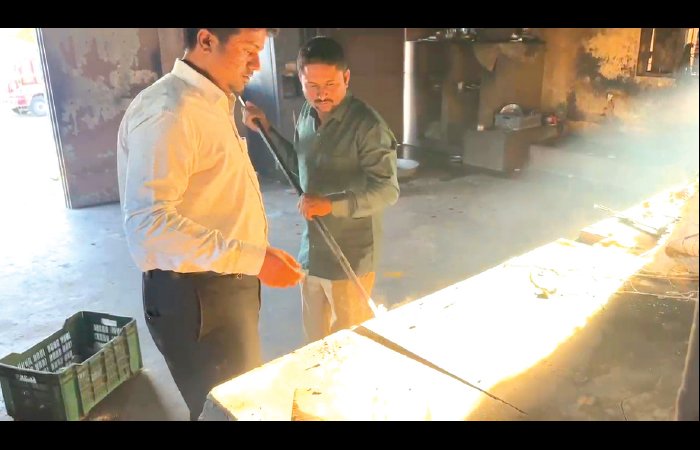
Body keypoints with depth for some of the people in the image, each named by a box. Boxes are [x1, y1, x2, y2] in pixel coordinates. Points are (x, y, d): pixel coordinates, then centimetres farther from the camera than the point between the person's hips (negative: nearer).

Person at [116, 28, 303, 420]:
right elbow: (149, 220, -29)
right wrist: (254, 259, -30)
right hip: (195, 295, -9)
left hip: (228, 284, 9)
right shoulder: (168, 111, -21)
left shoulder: (213, 104, 12)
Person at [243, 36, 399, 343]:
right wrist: (267, 129, 10)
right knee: (315, 334, 23)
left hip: (350, 255, -7)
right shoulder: (306, 114, 3)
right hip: (312, 249, 7)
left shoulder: (367, 124, -21)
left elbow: (387, 190, -23)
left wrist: (332, 204, -33)